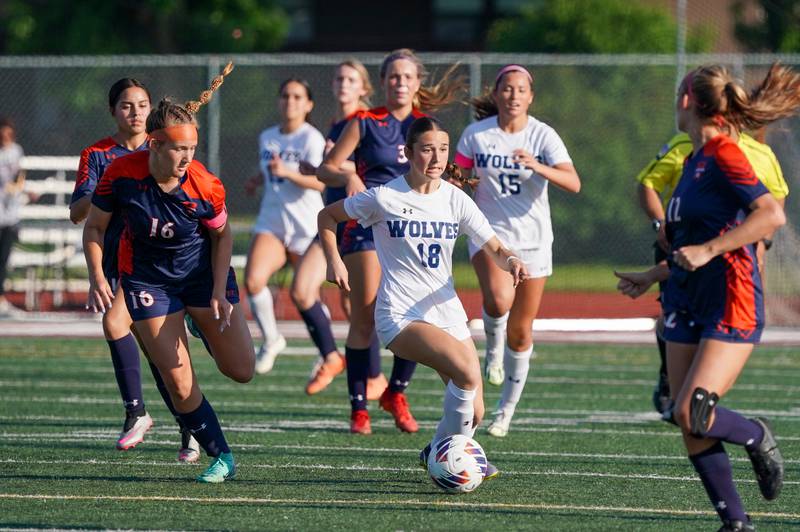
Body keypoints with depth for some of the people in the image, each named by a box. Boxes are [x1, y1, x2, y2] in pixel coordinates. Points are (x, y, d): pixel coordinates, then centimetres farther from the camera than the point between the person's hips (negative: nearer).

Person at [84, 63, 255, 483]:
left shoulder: (206, 187, -22)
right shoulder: (121, 174, -22)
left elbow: (223, 234, -3)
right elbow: (94, 226, -7)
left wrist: (219, 292, -10)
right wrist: (97, 278, -19)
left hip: (204, 270, 1)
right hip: (148, 279, -1)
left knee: (241, 370, 0)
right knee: (179, 385, -9)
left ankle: (210, 322, 35)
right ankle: (221, 457, 11)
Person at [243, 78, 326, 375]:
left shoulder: (311, 138, -9)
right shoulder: (267, 138, 11)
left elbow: (321, 182, -22)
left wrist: (288, 173, -34)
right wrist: (258, 180, 14)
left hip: (306, 228, -5)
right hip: (270, 224, 5)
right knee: (253, 280, -20)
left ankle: (328, 353, 29)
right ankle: (271, 340, -1)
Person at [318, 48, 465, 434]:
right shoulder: (365, 123, 2)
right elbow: (325, 168, 1)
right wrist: (348, 176, -19)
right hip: (367, 223, -3)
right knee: (364, 319, -6)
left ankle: (396, 393, 16)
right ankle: (358, 409, 1)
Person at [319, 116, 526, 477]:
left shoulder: (455, 200, 2)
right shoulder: (383, 198, -7)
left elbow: (494, 250, 1)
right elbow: (327, 216, 7)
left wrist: (510, 261, -22)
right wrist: (334, 260, -7)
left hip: (447, 312, 5)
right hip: (399, 317, -5)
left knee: (473, 412, 1)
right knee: (468, 371, -29)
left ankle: (437, 453, 33)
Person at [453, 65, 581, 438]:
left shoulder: (543, 136, -7)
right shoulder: (476, 134, -3)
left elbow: (573, 183, -20)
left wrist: (537, 167, -35)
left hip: (532, 238, 1)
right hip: (489, 231, -1)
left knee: (520, 332, 5)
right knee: (498, 298, -31)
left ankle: (507, 409, 23)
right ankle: (493, 347, 2)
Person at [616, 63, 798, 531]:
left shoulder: (723, 153, -12)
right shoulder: (694, 160, 15)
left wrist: (707, 250, -26)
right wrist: (653, 276, 28)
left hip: (731, 306, -9)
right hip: (688, 306, 9)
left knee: (692, 415, -19)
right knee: (688, 426, 2)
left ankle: (758, 437, 10)